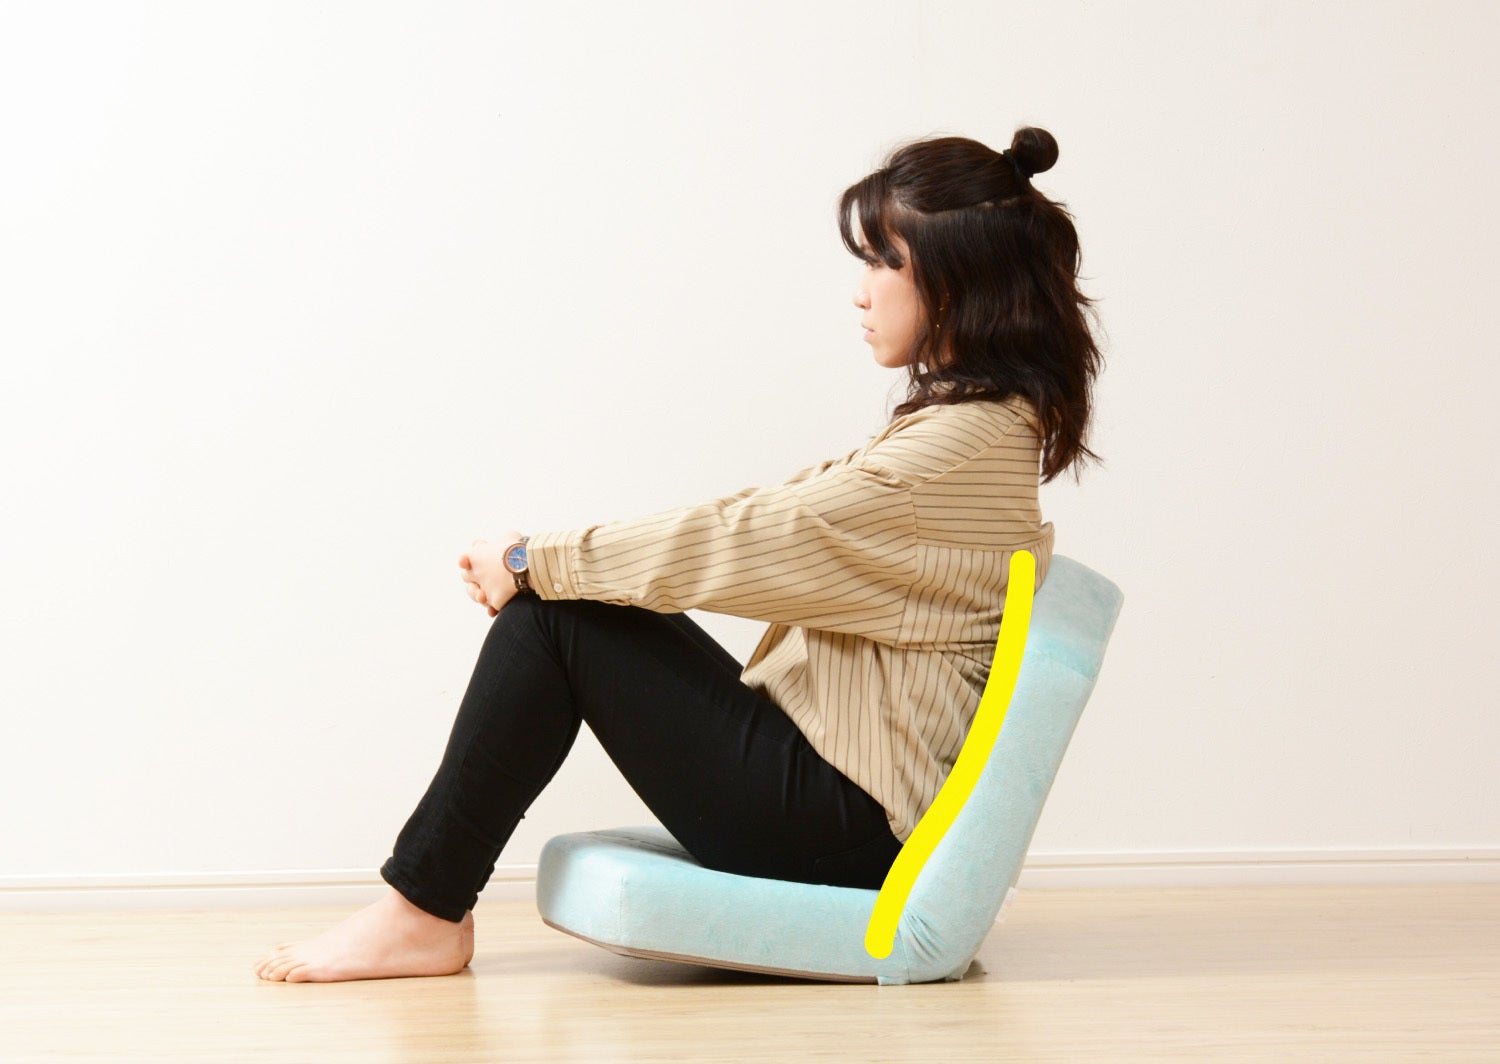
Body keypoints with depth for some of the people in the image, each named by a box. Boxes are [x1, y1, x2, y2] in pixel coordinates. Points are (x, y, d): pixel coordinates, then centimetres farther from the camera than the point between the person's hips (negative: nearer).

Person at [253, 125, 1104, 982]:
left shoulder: (964, 447, -19)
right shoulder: (970, 425, 12)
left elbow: (742, 542, -20)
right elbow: (775, 515, 10)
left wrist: (534, 562, -9)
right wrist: (545, 562, 2)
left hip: (842, 829, -10)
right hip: (842, 801, 10)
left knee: (554, 612, -11)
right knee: (556, 591, 7)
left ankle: (424, 911, -2)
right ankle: (426, 898, 7)